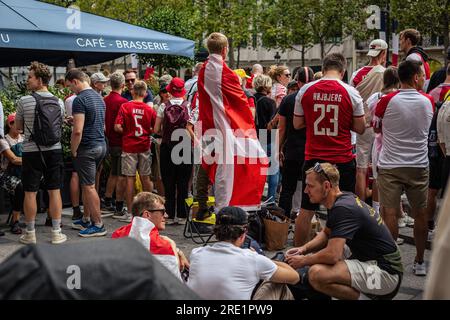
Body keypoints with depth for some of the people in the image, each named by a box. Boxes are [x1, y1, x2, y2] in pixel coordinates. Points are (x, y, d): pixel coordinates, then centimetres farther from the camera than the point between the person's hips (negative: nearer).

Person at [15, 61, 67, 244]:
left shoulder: (24, 101, -10)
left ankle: (30, 233, 15)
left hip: (31, 152, -3)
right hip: (54, 150, 3)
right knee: (54, 192, 8)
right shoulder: (59, 102, 0)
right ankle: (56, 233, 11)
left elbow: (18, 127, 3)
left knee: (30, 193, 7)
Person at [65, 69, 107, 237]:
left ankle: (98, 225, 3)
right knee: (86, 184, 18)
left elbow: (78, 131, -23)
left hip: (87, 148, -9)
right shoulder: (99, 97, 12)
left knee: (89, 186, -2)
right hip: (101, 145, 9)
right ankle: (86, 220, 27)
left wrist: (73, 151, -11)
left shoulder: (80, 100, -16)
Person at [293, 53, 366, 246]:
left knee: (306, 210, 12)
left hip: (313, 158, 2)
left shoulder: (305, 90, -2)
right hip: (343, 160, -1)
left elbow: (297, 124, 6)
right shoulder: (350, 92, -6)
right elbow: (360, 128, -2)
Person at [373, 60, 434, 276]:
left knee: (390, 214, 0)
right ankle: (420, 262, 21)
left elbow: (376, 129, 7)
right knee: (420, 215, 12)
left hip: (390, 167, -2)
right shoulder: (428, 102, -1)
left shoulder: (387, 101, -7)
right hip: (419, 166, 2)